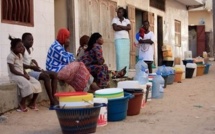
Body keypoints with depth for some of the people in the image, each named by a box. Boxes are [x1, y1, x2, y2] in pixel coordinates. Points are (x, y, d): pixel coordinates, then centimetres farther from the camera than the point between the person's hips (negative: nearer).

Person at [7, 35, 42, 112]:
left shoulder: (20, 55, 14)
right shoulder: (11, 56, -13)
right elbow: (12, 70, -18)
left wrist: (26, 74, -4)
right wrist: (23, 75, -20)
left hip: (22, 75, 9)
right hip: (14, 76, -8)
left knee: (37, 83, -7)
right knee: (28, 85, -32)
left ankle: (32, 103, 5)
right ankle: (22, 104, -13)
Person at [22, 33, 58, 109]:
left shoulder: (29, 49, 17)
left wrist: (37, 67, 2)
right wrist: (32, 67, -20)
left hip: (32, 70, 10)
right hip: (26, 72, -10)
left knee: (54, 74, -1)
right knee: (46, 76, -29)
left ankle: (54, 98, -13)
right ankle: (52, 102, -28)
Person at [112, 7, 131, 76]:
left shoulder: (127, 20, 14)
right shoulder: (115, 19, 7)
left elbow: (129, 28, -4)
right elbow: (115, 28, -9)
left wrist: (120, 26, -8)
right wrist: (124, 28, -3)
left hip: (126, 39, 3)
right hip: (118, 39, -3)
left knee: (126, 56, -2)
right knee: (120, 56, -12)